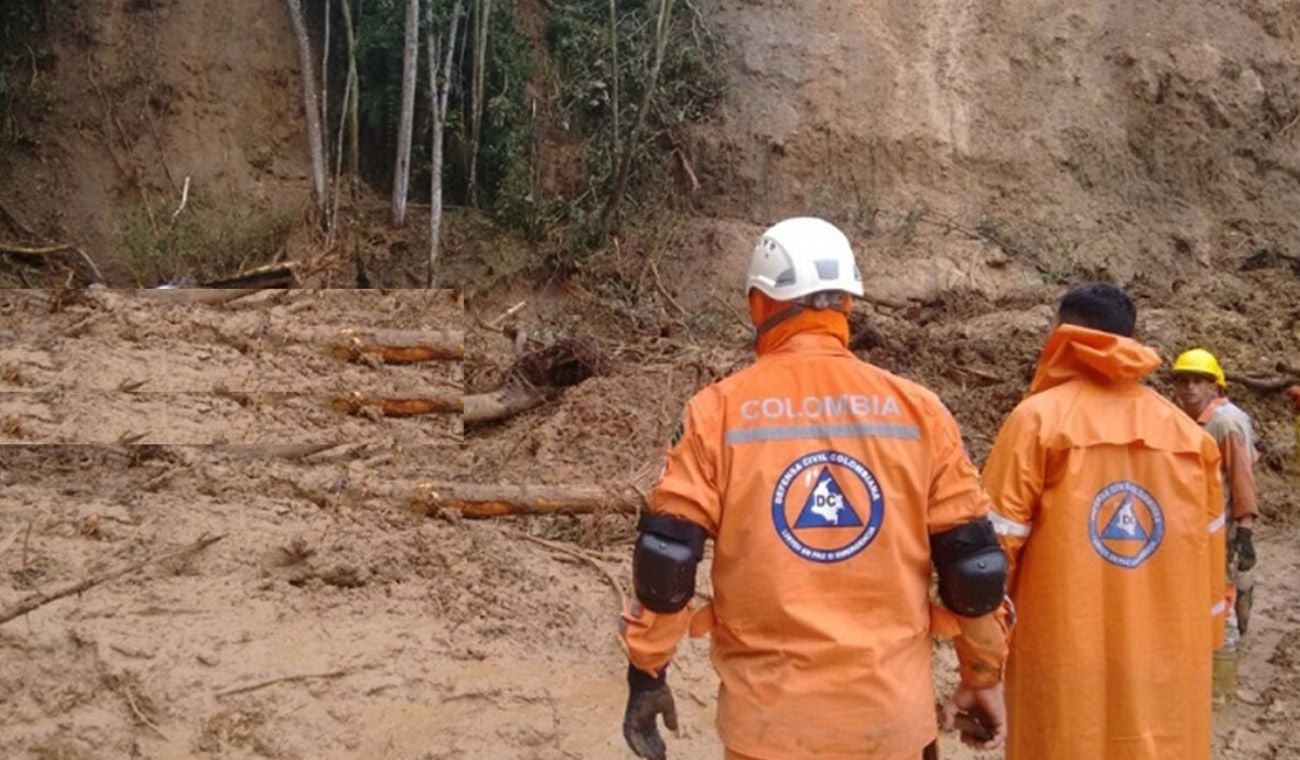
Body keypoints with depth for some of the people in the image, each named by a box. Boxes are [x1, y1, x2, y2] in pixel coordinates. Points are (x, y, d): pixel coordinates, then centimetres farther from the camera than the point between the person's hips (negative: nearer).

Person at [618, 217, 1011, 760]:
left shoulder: (719, 410, -7)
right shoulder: (918, 410, -2)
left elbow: (665, 556, -8)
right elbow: (972, 559, 2)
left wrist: (646, 674, 3)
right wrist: (983, 676, 14)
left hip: (770, 712, -1)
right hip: (891, 708, 2)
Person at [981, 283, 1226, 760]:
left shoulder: (1040, 418, -7)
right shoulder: (1188, 432, 6)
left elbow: (996, 543, -8)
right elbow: (1210, 555, 10)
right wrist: (1199, 648, 20)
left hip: (1066, 661, -4)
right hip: (1170, 664, 4)